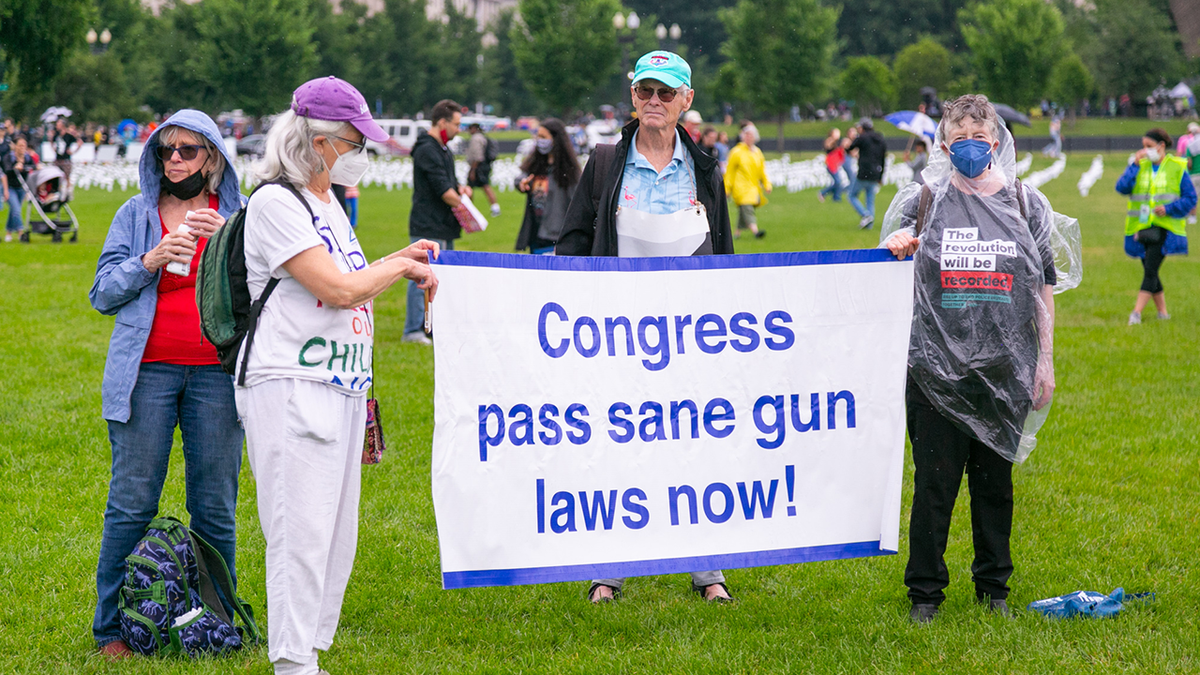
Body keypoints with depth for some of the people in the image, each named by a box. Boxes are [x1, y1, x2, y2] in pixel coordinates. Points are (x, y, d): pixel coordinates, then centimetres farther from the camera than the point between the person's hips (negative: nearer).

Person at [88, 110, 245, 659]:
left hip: (216, 372, 0)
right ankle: (111, 628, 4)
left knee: (215, 506, 2)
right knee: (132, 502, -2)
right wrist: (149, 263, -9)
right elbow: (102, 294, 7)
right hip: (148, 371, 0)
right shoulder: (136, 214, 11)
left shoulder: (238, 215, 10)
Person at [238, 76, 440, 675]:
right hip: (290, 389, -10)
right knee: (301, 531, -12)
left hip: (341, 388, 10)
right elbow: (339, 289, -16)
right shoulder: (274, 203, -11)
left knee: (336, 535, 9)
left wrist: (402, 260, 19)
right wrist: (402, 267, -2)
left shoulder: (329, 204, 19)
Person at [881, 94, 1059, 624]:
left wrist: (1045, 360, 7)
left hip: (1003, 371, 2)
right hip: (936, 367, -2)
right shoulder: (921, 202, 4)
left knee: (995, 480, 9)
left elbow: (1043, 288, 11)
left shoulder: (1026, 204, 8)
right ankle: (924, 592, 10)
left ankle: (993, 585, 22)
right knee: (934, 483, -1)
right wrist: (894, 246, -13)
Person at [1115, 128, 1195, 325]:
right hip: (1141, 226, 4)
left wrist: (1169, 209, -14)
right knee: (1150, 271, 9)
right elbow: (1122, 187, -5)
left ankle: (1137, 312, -21)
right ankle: (1162, 312, 22)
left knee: (1150, 270, -15)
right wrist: (1135, 165, -11)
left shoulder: (1177, 168, 0)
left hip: (1164, 226, -4)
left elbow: (1190, 198, 0)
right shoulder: (1140, 166, 9)